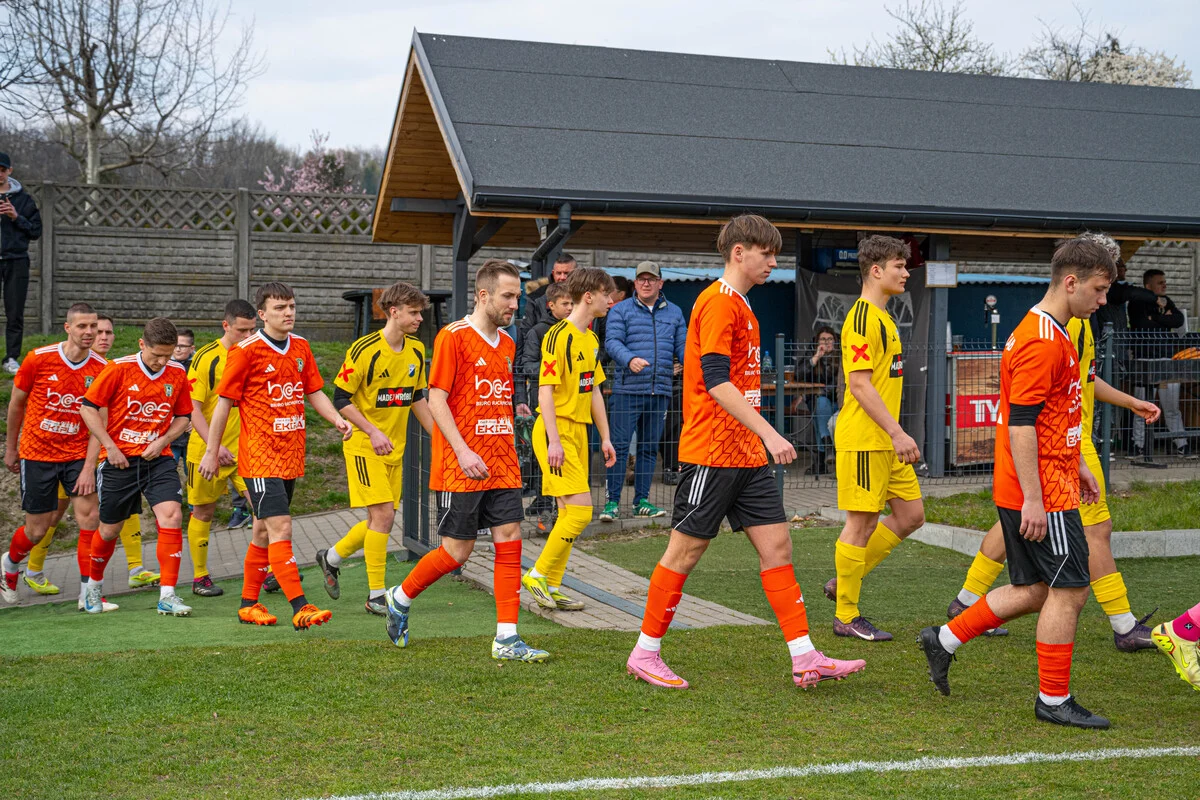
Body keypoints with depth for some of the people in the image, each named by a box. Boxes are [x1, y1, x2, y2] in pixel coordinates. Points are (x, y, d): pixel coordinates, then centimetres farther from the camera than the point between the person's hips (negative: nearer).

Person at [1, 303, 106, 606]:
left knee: (89, 517, -12)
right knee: (37, 530, 5)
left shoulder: (101, 368, -8)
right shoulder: (38, 359, -11)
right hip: (37, 453, -1)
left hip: (77, 454, 1)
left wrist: (89, 467, -15)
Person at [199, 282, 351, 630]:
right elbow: (224, 403, -4)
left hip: (291, 454, 7)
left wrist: (337, 420, -2)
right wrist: (211, 452, -2)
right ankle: (300, 608, -19)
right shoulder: (245, 351, -8)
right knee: (280, 528, -15)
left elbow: (314, 391, 16)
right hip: (260, 455, -7)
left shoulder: (301, 347, 10)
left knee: (264, 529, 14)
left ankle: (249, 604, 24)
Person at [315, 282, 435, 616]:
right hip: (363, 445, -7)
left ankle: (331, 557, 34)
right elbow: (341, 399, -12)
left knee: (380, 519, 9)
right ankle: (376, 596, -5)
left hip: (395, 448, 7)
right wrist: (373, 431, -20)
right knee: (383, 514, -14)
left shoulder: (416, 350, 6)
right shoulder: (365, 349, -15)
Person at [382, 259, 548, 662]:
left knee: (510, 541, -1)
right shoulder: (453, 336, -9)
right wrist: (463, 452, -20)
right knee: (457, 550, -1)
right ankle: (400, 598, 25)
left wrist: (508, 452, 13)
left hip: (502, 466, 7)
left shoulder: (506, 343, 14)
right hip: (461, 468, -6)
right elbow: (436, 399, -12)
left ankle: (507, 639, 3)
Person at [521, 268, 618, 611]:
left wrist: (605, 438, 18)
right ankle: (538, 574, -3)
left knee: (569, 513, 8)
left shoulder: (591, 339, 15)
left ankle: (552, 586, 14)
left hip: (579, 431, 9)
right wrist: (554, 440, -22)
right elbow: (545, 391, -17)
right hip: (556, 432, -9)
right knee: (580, 509, -14)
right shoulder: (559, 335, -13)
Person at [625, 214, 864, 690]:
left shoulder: (739, 306, 18)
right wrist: (769, 433, -26)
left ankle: (805, 659, 3)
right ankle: (645, 654, 11)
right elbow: (716, 382, -22)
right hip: (712, 454, -9)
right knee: (685, 551, -1)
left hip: (748, 455, 9)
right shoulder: (718, 302, -12)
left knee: (777, 545, 3)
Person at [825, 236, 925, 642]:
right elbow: (859, 384, -20)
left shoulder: (883, 318, 18)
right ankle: (846, 617, 7)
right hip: (864, 440, -10)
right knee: (861, 523, -3)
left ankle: (843, 582, 21)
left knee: (911, 515, 11)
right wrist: (897, 433, -23)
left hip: (886, 441, 10)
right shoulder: (863, 317, -14)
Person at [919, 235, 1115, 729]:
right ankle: (1054, 700, 7)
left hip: (1047, 485, 10)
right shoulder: (1042, 341, -18)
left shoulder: (1052, 335, 16)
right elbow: (1021, 425, -22)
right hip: (1039, 495, -10)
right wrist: (1033, 499, -23)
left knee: (1034, 590, 14)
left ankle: (944, 640, 21)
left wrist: (1077, 465, 28)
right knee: (1069, 589, -3)